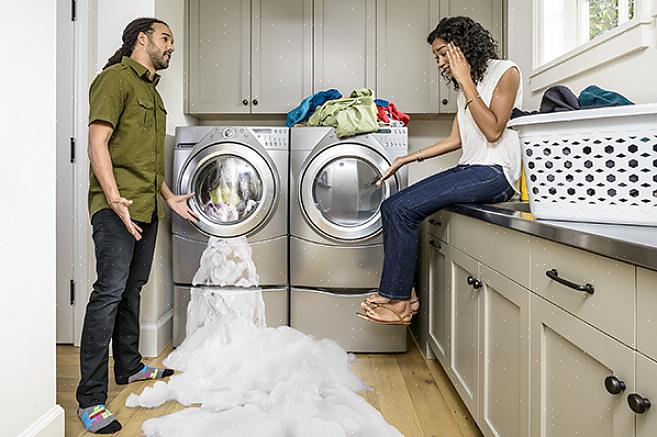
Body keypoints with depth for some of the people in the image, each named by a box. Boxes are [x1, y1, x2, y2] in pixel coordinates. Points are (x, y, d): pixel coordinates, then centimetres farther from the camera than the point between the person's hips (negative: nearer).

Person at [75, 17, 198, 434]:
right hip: (117, 207, -9)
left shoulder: (152, 92, 23)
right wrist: (114, 198, -24)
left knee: (132, 288, 16)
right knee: (110, 291, -11)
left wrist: (170, 197, 21)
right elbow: (97, 143, -14)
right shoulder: (116, 78, -4)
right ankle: (91, 398, -4)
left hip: (147, 207, 9)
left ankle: (130, 365, 30)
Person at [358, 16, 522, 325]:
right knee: (392, 207, -7)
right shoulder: (463, 88, 20)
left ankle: (397, 301, -12)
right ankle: (404, 293, -3)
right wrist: (408, 159, 11)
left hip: (495, 173, -8)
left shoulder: (505, 72, -2)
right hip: (469, 169, 8)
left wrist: (465, 81, -11)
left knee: (405, 208, -23)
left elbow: (493, 131, -14)